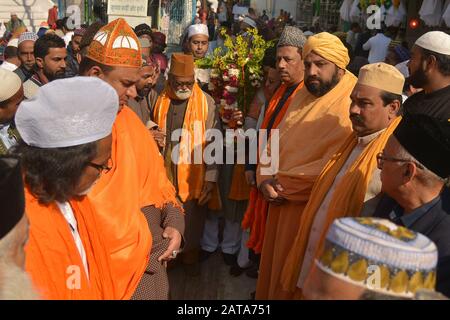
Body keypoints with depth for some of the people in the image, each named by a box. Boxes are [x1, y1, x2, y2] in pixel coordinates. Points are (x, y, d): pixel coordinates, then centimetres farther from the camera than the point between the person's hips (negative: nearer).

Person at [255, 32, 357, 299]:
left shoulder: (352, 105, -17)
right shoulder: (304, 94, 10)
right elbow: (278, 139, 11)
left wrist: (284, 183, -16)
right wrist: (266, 178, -7)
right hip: (282, 201, 7)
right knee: (274, 265, 20)